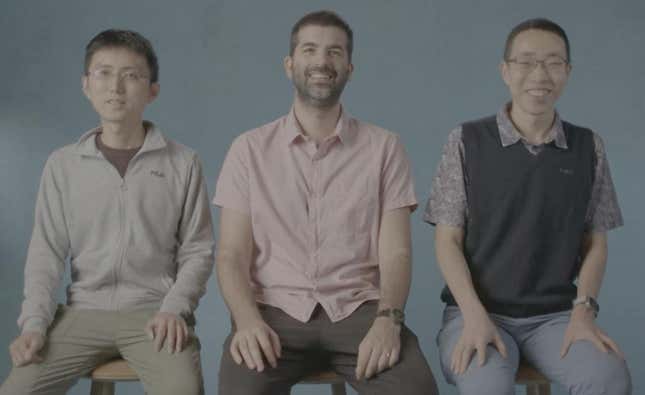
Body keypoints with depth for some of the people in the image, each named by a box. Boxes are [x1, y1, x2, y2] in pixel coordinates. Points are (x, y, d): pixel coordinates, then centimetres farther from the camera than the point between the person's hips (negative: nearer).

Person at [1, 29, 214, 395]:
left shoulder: (183, 163, 1)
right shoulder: (63, 165, 6)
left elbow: (198, 251, 2)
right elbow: (47, 253, 6)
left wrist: (174, 308, -13)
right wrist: (35, 322, -7)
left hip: (155, 312, -2)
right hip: (84, 311, 2)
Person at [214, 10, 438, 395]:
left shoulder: (384, 147, 6)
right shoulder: (250, 149, 7)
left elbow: (395, 252, -1)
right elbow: (231, 254, 1)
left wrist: (388, 319, -20)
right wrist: (248, 320, -19)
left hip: (358, 309, 1)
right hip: (276, 310, 0)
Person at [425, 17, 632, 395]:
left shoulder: (589, 147, 5)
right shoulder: (467, 142, -2)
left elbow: (595, 244, 9)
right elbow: (448, 241, -3)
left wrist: (583, 310, -8)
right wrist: (475, 316, -15)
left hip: (555, 314, 3)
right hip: (478, 310, -2)